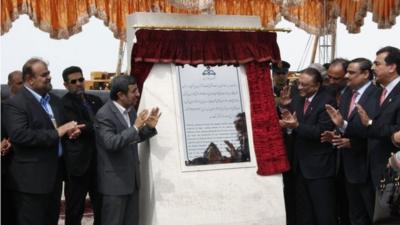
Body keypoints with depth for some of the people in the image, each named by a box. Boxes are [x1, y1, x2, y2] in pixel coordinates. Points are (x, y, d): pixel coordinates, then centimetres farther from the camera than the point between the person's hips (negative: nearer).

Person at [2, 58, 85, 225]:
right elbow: (19, 135, -27)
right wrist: (57, 133, -25)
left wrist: (70, 130, -2)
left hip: (55, 173, 8)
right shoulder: (15, 103, -14)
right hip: (32, 178, -8)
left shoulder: (54, 100, 12)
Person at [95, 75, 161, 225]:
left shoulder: (130, 110, 7)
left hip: (132, 177, 8)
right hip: (114, 180, -8)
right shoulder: (104, 114, -17)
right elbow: (111, 143, -28)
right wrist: (135, 128, -28)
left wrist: (149, 127, -2)